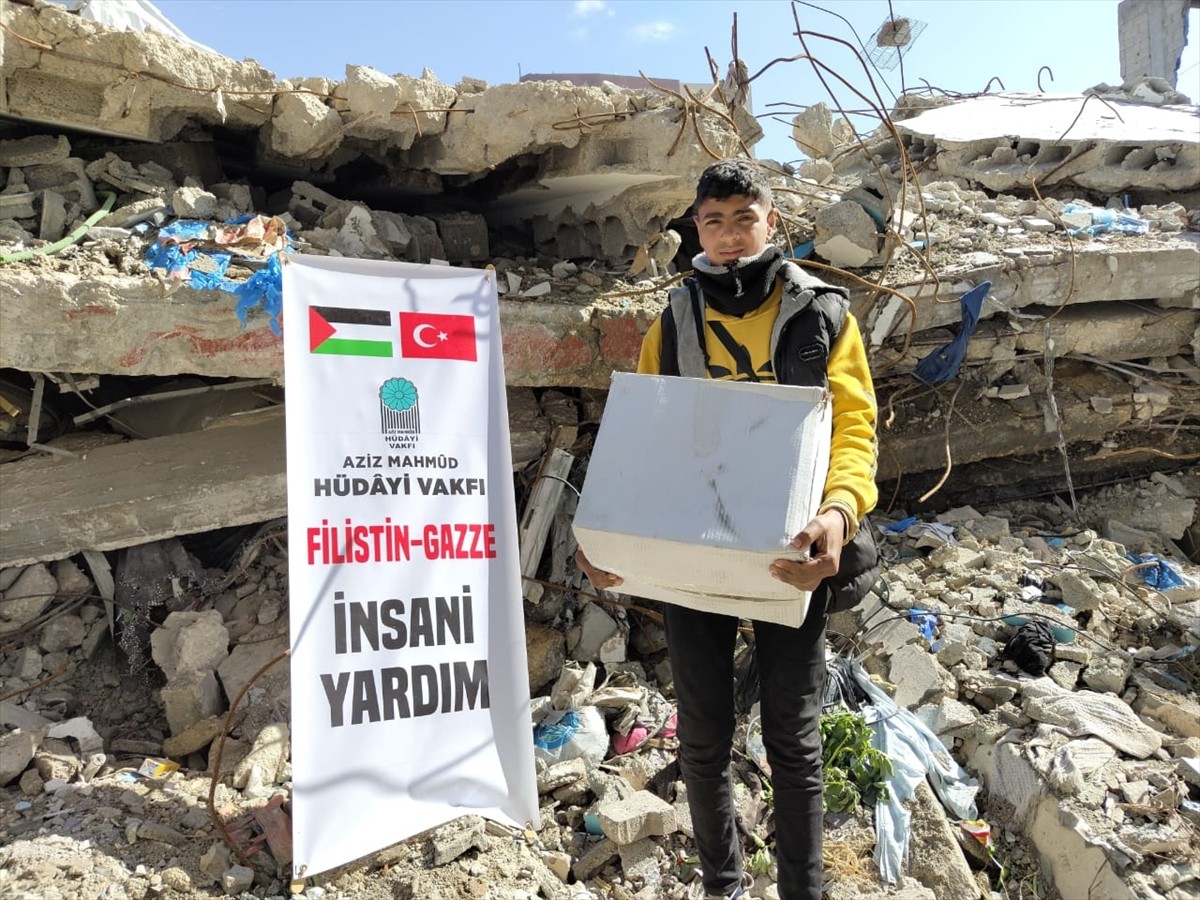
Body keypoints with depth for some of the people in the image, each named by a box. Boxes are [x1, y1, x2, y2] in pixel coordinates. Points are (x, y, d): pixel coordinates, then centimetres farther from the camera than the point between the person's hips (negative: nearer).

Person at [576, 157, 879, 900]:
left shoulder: (822, 314, 0)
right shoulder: (674, 321, 6)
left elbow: (853, 426, -8)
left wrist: (840, 510, -30)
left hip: (788, 554, -2)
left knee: (792, 739, 9)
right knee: (704, 736, 12)